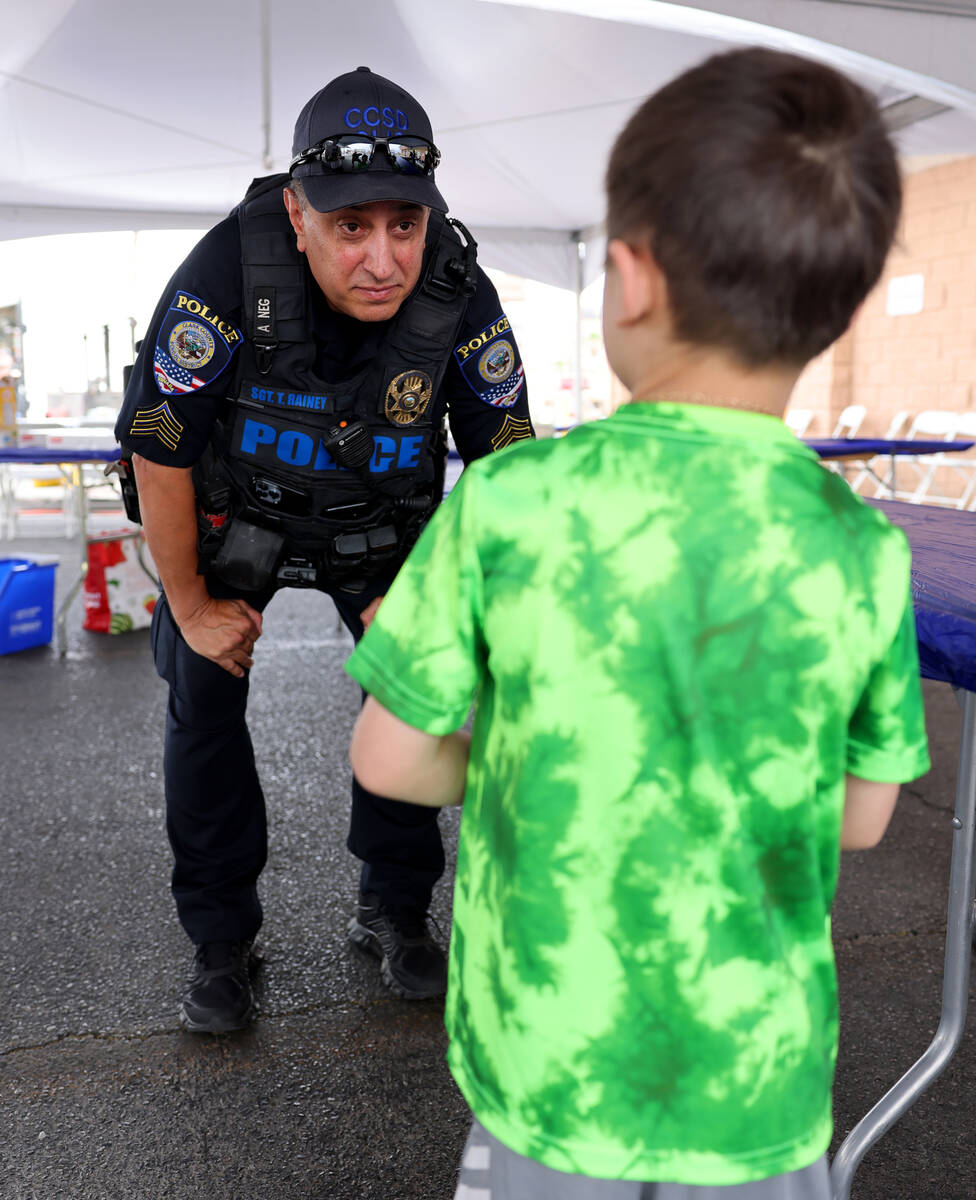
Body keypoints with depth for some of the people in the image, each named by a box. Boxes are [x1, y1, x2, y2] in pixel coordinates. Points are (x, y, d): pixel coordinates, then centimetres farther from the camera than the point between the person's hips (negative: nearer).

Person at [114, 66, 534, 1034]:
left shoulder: (462, 300, -27)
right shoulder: (226, 275, -34)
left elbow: (503, 464, -12)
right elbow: (157, 453, -23)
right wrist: (190, 605, -13)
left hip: (381, 524, 2)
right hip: (229, 513, -1)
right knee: (205, 700, -2)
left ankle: (394, 911, 17)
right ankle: (221, 940, 15)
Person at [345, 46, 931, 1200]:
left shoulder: (507, 501, -19)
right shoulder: (862, 552, -13)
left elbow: (388, 760, -10)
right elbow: (860, 816, -1)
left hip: (546, 1059, -1)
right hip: (757, 1082, 2)